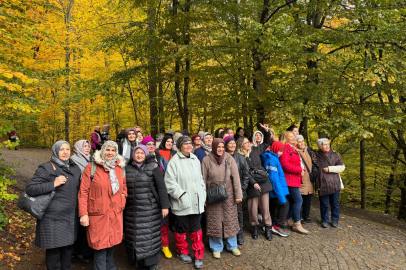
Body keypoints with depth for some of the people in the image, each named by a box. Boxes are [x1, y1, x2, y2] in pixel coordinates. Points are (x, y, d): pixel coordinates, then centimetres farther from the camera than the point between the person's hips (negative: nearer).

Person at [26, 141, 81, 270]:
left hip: (70, 217, 6)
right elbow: (30, 189, -15)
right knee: (54, 249, 4)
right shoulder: (47, 168, -9)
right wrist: (53, 184, -22)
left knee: (68, 247, 15)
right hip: (53, 219, -5)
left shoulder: (75, 168, 10)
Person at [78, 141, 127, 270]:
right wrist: (83, 214, -12)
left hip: (115, 214, 4)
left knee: (111, 241, 16)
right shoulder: (91, 168, -6)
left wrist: (123, 195, 3)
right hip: (98, 214, -4)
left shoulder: (120, 168, 7)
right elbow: (83, 192, -8)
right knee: (100, 245, 1)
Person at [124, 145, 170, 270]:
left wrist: (164, 206, -12)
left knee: (150, 235, 1)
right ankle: (136, 259, 28)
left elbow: (161, 187, -8)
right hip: (132, 210, 4)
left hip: (150, 209, -4)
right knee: (135, 235, 9)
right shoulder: (128, 168, 7)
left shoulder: (153, 167, -5)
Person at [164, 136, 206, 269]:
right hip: (182, 202, -4)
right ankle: (182, 252, 35)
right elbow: (170, 182, -14)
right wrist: (181, 194, -16)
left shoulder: (195, 160, 9)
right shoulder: (174, 161, -11)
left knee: (196, 228, 9)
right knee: (181, 228, 13)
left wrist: (203, 195, 12)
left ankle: (198, 256, 22)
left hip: (196, 202, 4)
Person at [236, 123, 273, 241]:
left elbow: (266, 143, 18)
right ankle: (254, 227, 25)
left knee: (265, 207, 6)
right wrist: (253, 183, -21)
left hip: (263, 182, 3)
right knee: (253, 208, 4)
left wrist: (267, 131, 4)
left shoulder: (255, 150, 8)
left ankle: (268, 228, 18)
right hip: (252, 185, -3)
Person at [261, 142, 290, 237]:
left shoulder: (273, 158, 12)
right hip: (275, 188, -10)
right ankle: (278, 226, 1)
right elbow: (274, 178, -23)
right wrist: (281, 195, -22)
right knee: (284, 204, -6)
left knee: (273, 206, 16)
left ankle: (271, 226, 25)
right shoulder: (272, 159, -19)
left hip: (271, 190, 10)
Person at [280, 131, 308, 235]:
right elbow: (285, 164, -22)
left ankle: (289, 221, 25)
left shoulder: (293, 148, 19)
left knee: (291, 200, 15)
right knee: (298, 200, -10)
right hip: (290, 178, -10)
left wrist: (301, 170, 8)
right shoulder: (285, 148, -13)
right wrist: (299, 170, -15)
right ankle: (297, 224, -2)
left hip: (294, 178, 10)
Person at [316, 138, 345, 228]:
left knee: (335, 203, 11)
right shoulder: (317, 156, 0)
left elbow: (342, 167, -2)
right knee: (324, 204, 6)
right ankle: (325, 220, 23)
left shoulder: (334, 155, 3)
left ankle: (335, 220, 28)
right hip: (322, 184, -1)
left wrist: (330, 169, -12)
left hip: (335, 184, 1)